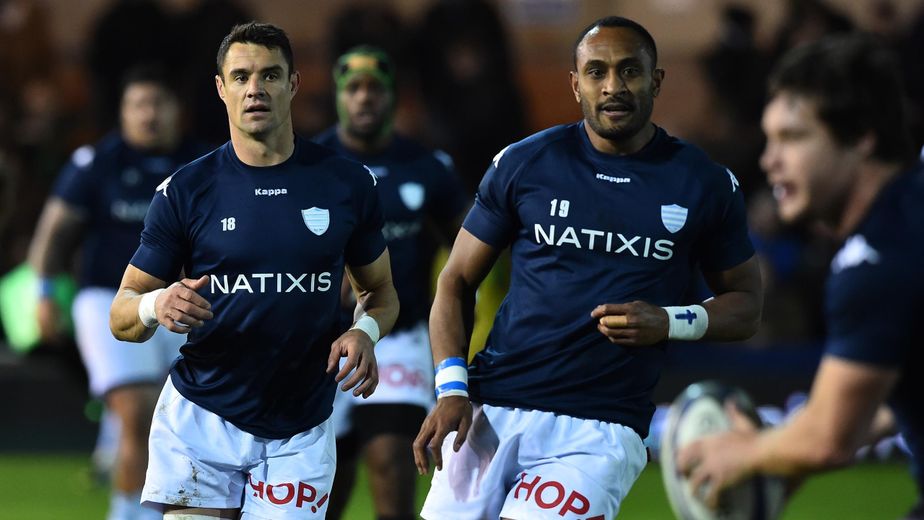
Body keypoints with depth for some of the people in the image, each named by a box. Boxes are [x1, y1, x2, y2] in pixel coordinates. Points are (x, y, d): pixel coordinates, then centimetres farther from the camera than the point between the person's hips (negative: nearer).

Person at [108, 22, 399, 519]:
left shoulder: (346, 184, 2)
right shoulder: (185, 191, -2)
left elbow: (380, 290, 14)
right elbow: (121, 316, 1)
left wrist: (365, 331, -10)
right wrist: (157, 306, -23)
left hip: (300, 434, 1)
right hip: (201, 421, -1)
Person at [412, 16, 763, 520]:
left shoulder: (703, 185, 5)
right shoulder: (524, 164, 5)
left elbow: (745, 303, 13)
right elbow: (457, 281, 9)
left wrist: (670, 323, -8)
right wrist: (451, 388, -5)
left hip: (600, 432, -2)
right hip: (492, 411, 2)